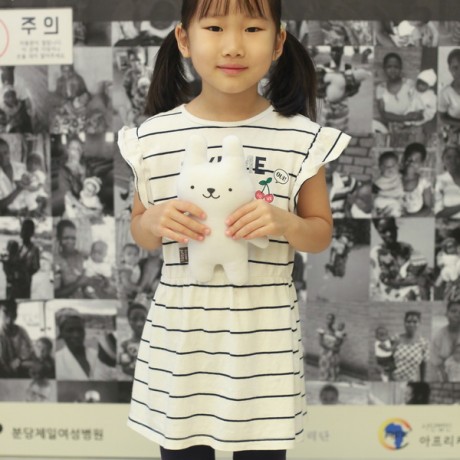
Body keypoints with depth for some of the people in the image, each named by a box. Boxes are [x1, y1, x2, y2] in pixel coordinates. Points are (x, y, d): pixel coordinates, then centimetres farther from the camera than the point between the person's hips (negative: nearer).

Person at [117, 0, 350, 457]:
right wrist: (156, 222, -14)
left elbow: (321, 234, 4)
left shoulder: (300, 138, -6)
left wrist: (284, 222, -18)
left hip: (264, 336, -1)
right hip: (178, 333, 1)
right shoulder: (152, 137, -4)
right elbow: (139, 232, 9)